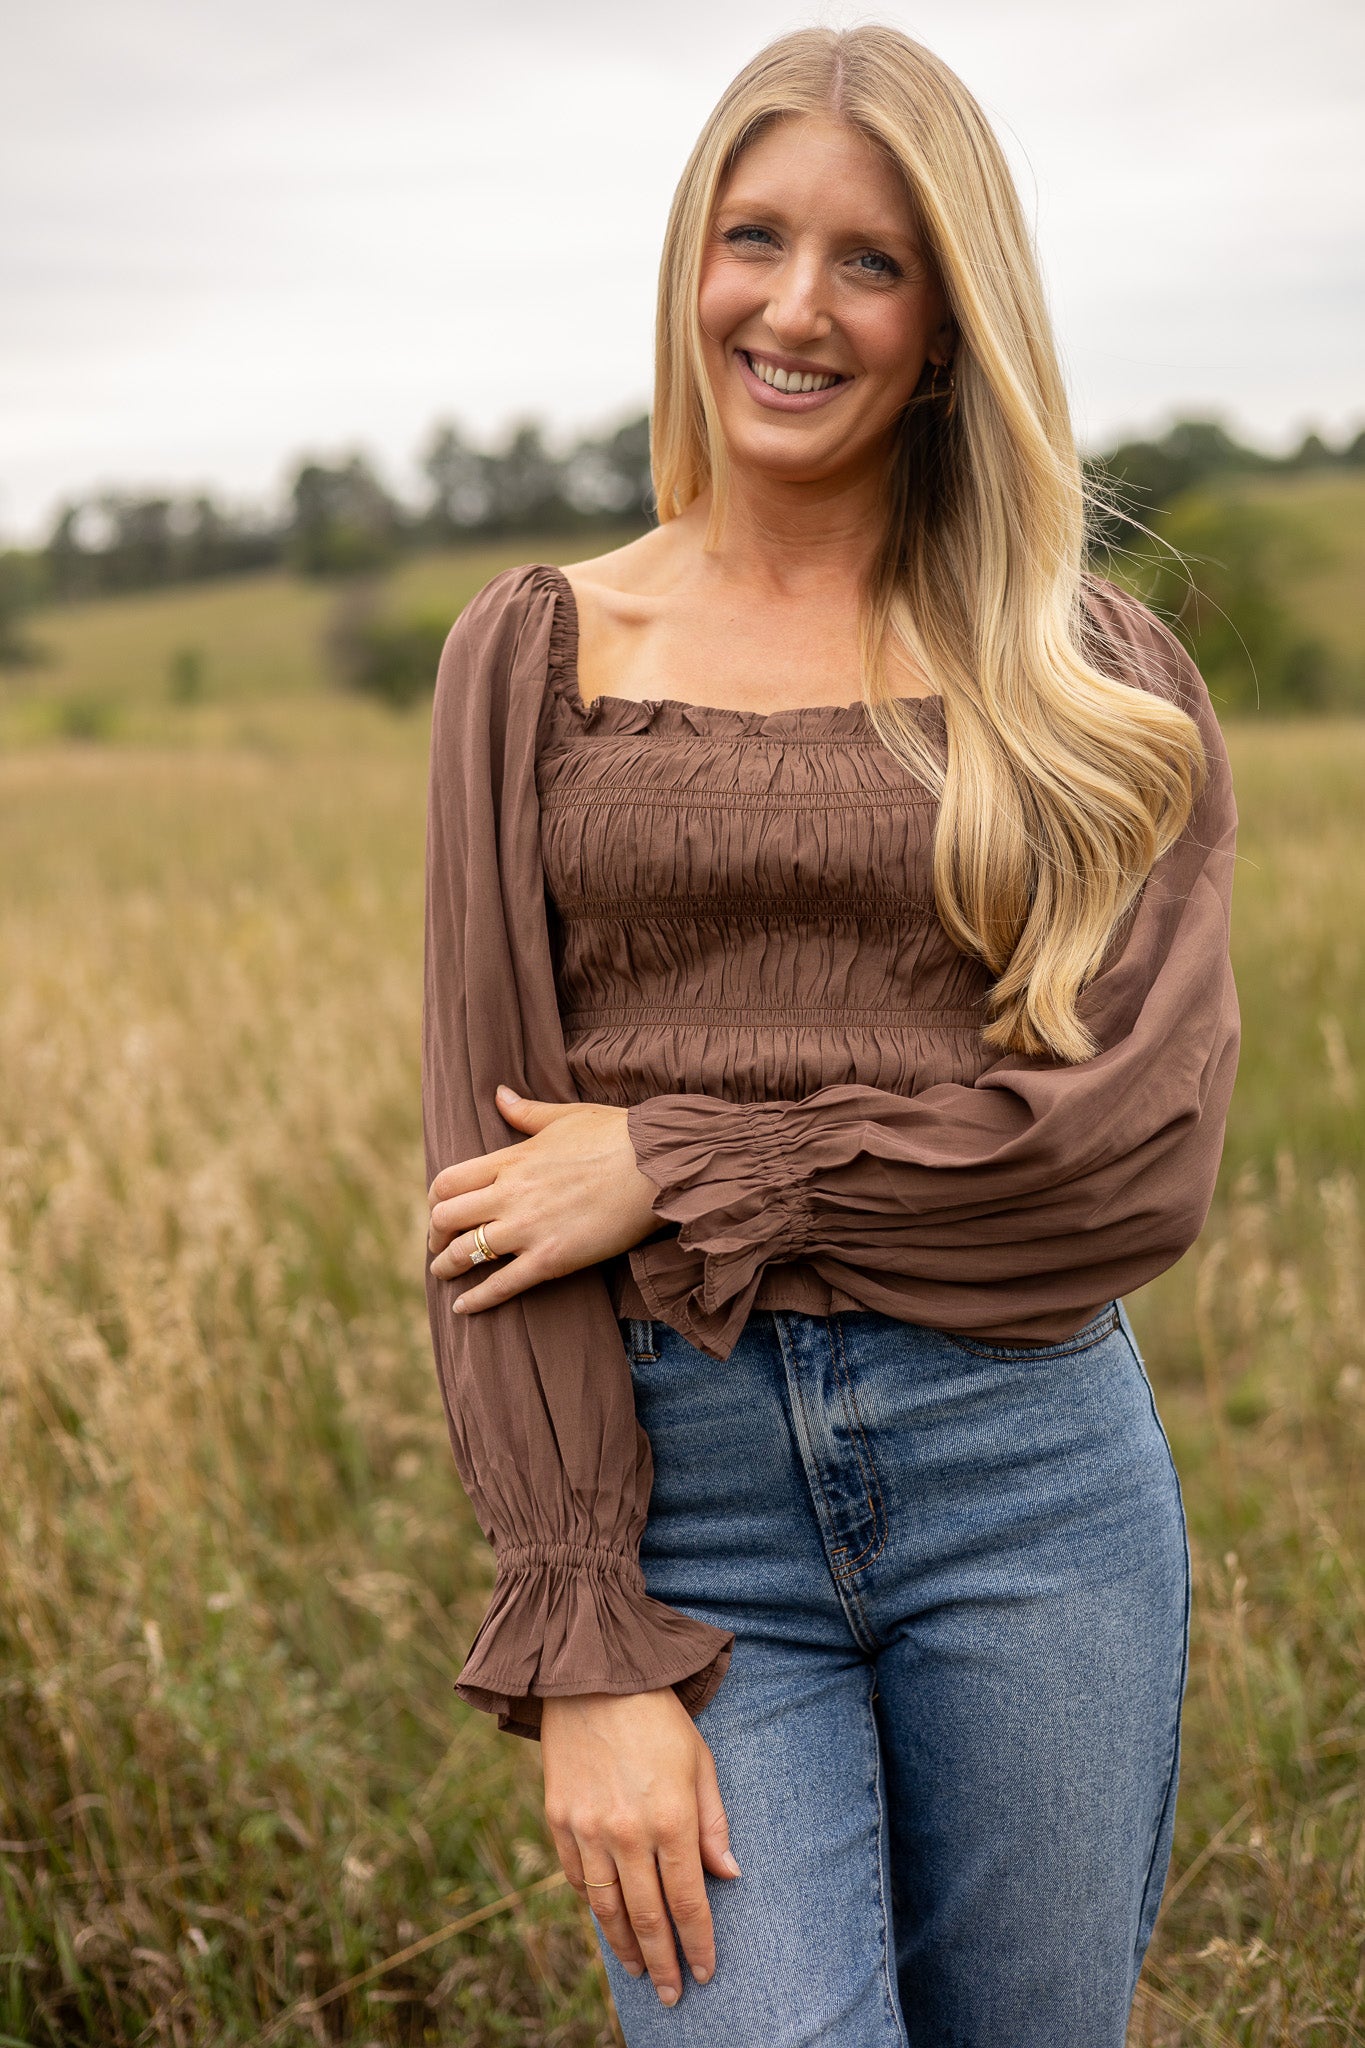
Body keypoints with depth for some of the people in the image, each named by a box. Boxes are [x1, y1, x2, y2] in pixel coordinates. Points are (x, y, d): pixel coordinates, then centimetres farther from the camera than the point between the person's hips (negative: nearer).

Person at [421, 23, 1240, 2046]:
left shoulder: (1098, 677, 4)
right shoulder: (542, 652, 4)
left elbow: (1148, 1153, -8)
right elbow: (491, 1167, -2)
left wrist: (683, 1168, -12)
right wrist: (587, 1649, -9)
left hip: (1030, 1478, 1)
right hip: (677, 1490, 0)